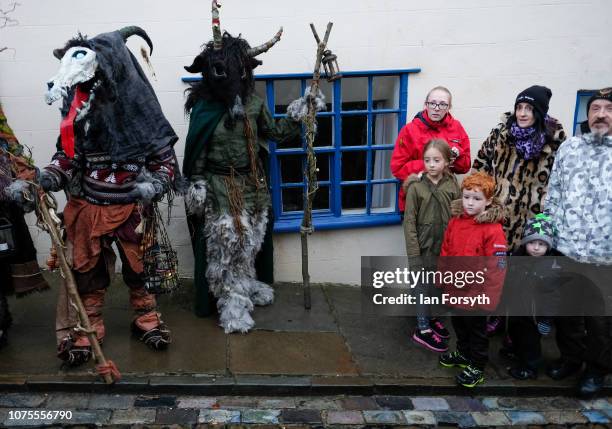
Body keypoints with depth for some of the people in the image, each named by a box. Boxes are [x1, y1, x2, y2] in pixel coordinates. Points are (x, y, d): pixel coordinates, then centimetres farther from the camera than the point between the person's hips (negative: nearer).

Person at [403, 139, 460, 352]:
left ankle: (428, 318, 36)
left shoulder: (452, 185, -2)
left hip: (445, 246, 3)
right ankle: (423, 330, 17)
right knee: (423, 287, 6)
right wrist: (414, 252, -12)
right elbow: (409, 222, -9)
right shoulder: (416, 187, -10)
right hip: (423, 247, -3)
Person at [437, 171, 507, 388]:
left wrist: (488, 296, -18)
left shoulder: (493, 230, -20)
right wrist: (444, 277, 9)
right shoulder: (455, 223, 0)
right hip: (456, 290, 7)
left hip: (476, 294, -6)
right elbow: (445, 253, 10)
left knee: (476, 329, 11)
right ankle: (463, 353, 47)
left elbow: (497, 267, -20)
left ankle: (476, 367, 28)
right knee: (458, 323, 25)